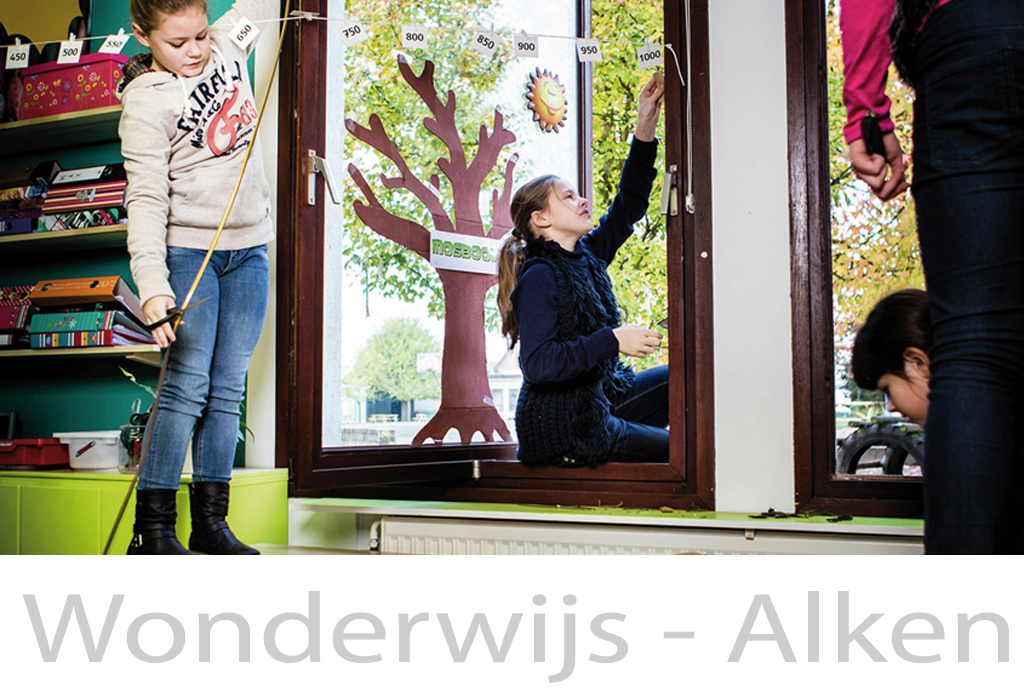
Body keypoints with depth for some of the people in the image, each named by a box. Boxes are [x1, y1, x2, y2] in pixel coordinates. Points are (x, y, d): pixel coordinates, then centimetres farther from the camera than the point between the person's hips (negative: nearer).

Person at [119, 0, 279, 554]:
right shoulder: (144, 101, -12)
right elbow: (146, 199, -19)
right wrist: (152, 285, -28)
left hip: (250, 248, 5)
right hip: (187, 249, -5)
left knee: (228, 389, 5)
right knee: (186, 387, -11)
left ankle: (210, 522, 11)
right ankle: (151, 530, -3)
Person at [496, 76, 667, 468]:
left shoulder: (586, 257, 6)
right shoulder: (539, 278, -19)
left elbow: (628, 207, 9)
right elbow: (537, 365, -27)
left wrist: (645, 129, 0)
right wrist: (613, 340, -32)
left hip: (600, 398, 9)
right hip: (562, 425, -9)